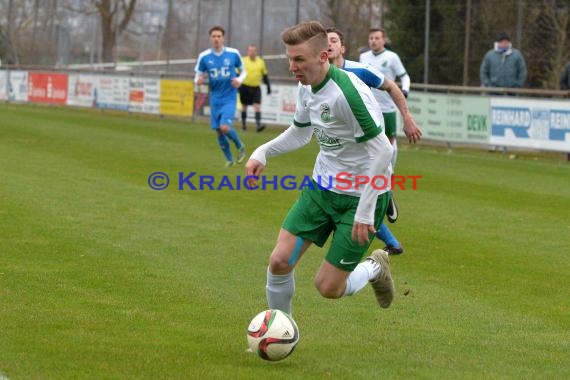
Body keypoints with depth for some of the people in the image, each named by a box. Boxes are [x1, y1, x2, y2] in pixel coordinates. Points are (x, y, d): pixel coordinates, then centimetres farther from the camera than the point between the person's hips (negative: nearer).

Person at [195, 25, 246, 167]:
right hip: (215, 99, 3)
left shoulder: (233, 54, -6)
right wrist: (198, 80, -17)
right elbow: (198, 76, 6)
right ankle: (229, 160, 26)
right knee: (218, 132, 5)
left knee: (224, 127, -20)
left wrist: (239, 80, -13)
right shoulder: (204, 57, -3)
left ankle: (240, 146, 9)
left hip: (229, 98, -3)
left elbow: (243, 71, 9)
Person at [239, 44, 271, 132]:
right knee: (244, 106, 11)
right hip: (245, 87, -1)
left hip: (256, 88, 1)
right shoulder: (243, 61, -1)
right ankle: (243, 123, 28)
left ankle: (258, 124, -22)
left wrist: (268, 86, 12)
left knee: (257, 106, -13)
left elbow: (265, 75, 15)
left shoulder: (261, 62, 6)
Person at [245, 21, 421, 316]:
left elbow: (382, 150, -26)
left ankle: (374, 268, 28)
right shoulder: (306, 86, 0)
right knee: (279, 261, -4)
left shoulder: (347, 92, -27)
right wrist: (263, 152, 1)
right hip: (322, 188, 7)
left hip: (360, 196, -7)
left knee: (328, 288, -5)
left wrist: (365, 211, -26)